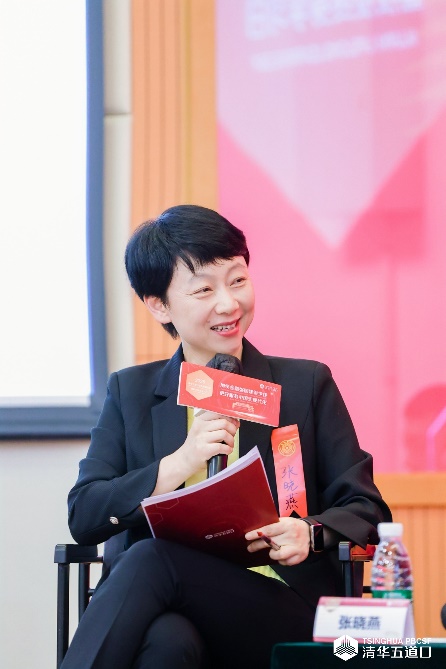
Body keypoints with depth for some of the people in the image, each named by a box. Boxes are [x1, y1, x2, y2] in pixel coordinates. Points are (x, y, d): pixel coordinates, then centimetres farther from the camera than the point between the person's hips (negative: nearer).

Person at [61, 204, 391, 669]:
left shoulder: (307, 384, 16)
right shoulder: (131, 393, 19)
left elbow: (366, 509, 11)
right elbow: (83, 517, 7)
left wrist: (311, 533, -12)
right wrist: (179, 464, -8)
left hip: (284, 612, -1)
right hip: (175, 610, 1)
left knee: (151, 560, -32)